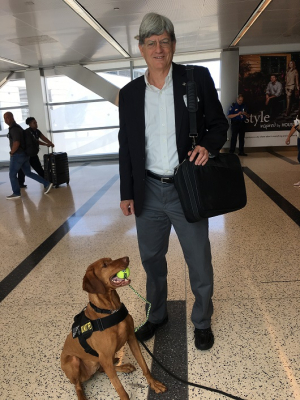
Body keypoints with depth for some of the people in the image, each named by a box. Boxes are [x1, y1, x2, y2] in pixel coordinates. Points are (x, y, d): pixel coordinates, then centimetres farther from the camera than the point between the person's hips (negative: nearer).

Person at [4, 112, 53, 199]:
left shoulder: (14, 129, -17)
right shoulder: (18, 127, 14)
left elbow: (16, 143, -28)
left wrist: (11, 152, -13)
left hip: (17, 155, -10)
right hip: (24, 154, 10)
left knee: (12, 175, 5)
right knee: (28, 173, 15)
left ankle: (16, 193, 15)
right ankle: (47, 184, 10)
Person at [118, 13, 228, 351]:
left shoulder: (197, 78, -1)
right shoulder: (129, 93, 6)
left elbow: (219, 124, 3)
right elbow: (126, 146, 9)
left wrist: (207, 145, -20)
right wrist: (126, 193, 7)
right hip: (148, 192, 3)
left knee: (199, 263, 9)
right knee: (151, 258, 16)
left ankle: (202, 322, 34)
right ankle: (157, 315, 40)